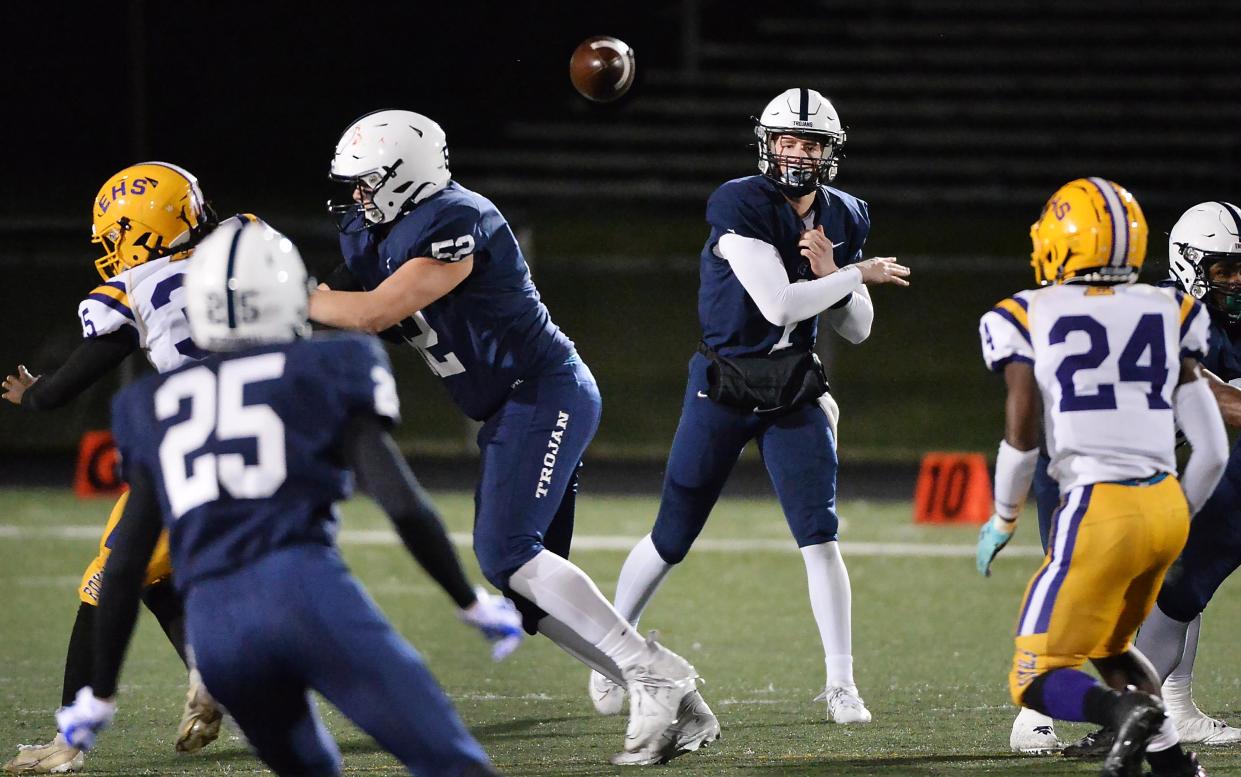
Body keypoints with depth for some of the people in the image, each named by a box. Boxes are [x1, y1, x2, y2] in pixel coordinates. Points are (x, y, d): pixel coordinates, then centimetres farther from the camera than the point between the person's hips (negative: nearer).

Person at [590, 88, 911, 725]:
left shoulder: (843, 220, 3)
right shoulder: (740, 206, -17)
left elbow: (856, 330, 6)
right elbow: (778, 304, -24)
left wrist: (830, 270, -13)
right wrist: (860, 275, -14)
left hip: (794, 395, 4)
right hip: (723, 386, -4)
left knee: (820, 537, -8)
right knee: (672, 537, 4)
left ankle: (840, 683, -2)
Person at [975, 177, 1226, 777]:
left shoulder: (1031, 318, -1)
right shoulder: (1166, 316, 9)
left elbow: (1021, 435, -8)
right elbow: (1212, 450, 7)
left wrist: (1002, 521, 10)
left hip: (1099, 511, -5)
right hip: (1166, 507, 5)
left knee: (1036, 679, 4)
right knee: (1109, 643, 28)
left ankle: (1125, 711, -25)